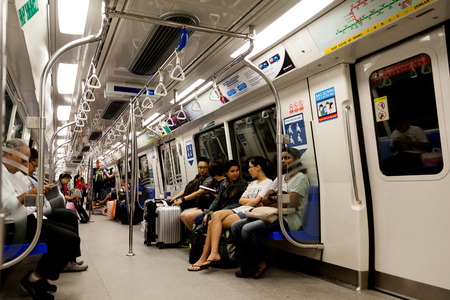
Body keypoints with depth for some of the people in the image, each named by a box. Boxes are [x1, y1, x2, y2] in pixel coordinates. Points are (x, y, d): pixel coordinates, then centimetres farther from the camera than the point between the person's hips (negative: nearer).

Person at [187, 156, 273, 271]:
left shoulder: (268, 183, 1)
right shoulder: (252, 183, 28)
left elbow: (256, 201, -9)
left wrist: (246, 203, 7)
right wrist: (253, 200, 1)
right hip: (239, 210, 8)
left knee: (213, 223, -21)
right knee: (216, 215, -20)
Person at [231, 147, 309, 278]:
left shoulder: (300, 178, -3)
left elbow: (291, 205, -16)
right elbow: (265, 200, 13)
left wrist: (273, 204, -2)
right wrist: (278, 198, -6)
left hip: (288, 219, -9)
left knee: (247, 229, -26)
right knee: (235, 226, -6)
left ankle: (247, 268, -6)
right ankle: (259, 262, -6)